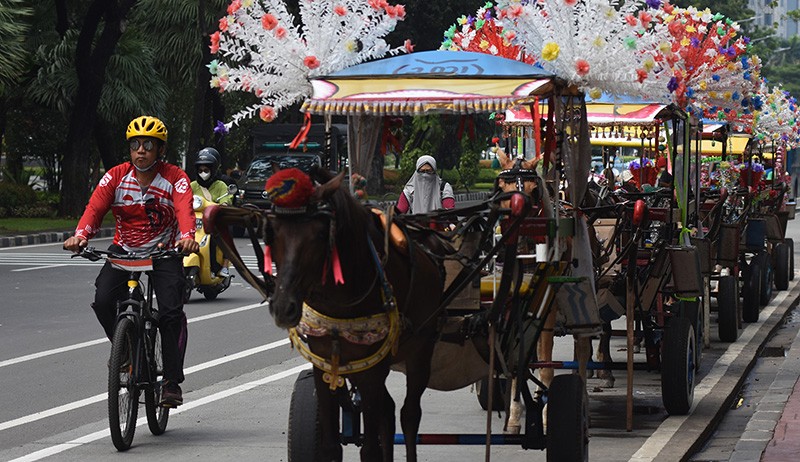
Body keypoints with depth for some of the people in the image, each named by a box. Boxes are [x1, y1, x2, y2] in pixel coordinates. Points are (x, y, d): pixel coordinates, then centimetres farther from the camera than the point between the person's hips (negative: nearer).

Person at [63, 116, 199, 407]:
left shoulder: (175, 178, -11)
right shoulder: (116, 176, -5)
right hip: (124, 250, 2)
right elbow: (95, 207, -18)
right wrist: (80, 235, -39)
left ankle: (172, 381, -7)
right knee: (103, 300, -20)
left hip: (164, 252, -2)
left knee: (171, 311, -19)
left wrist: (187, 236, -50)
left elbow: (185, 210, -28)